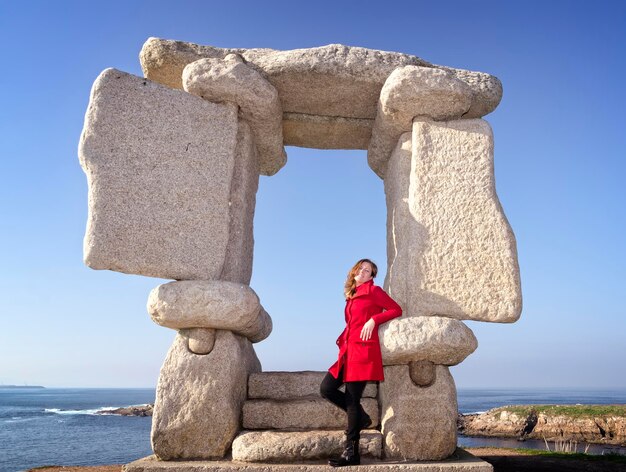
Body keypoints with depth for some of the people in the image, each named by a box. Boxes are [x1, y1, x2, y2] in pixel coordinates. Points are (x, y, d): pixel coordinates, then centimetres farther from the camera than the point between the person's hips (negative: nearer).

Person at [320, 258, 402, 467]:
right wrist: (343, 341, 9)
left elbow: (396, 309, -2)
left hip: (363, 350, -8)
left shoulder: (373, 290, 1)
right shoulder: (352, 296, 20)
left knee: (352, 398, -8)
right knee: (327, 388, -1)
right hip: (348, 350, 8)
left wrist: (373, 320, -12)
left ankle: (351, 453, -1)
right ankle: (361, 418, 17)